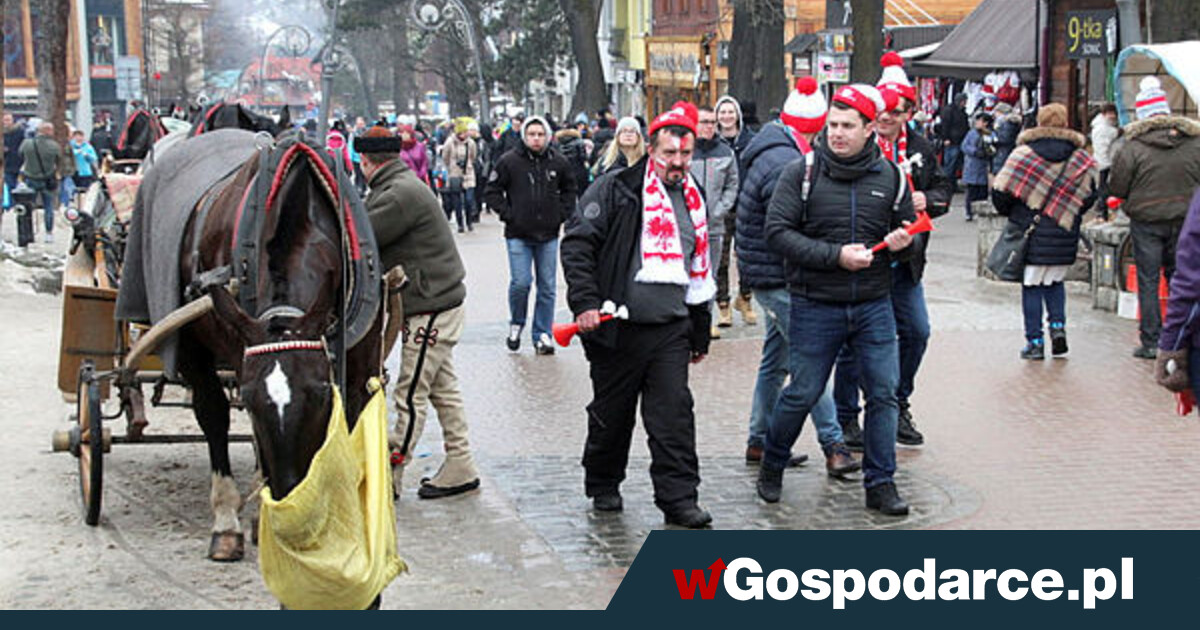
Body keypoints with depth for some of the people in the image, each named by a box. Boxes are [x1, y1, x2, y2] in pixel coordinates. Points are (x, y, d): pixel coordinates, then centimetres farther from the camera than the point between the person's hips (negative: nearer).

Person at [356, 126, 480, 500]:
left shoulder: (400, 195, -19)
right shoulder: (403, 186, 15)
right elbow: (371, 234, 16)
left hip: (431, 309, -10)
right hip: (439, 303, 10)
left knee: (410, 395, -5)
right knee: (443, 388, 14)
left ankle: (389, 476, 0)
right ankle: (460, 468, 20)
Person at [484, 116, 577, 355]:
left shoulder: (558, 163, 4)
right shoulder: (510, 162, -4)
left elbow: (569, 190, 19)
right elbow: (493, 192, 2)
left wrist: (561, 215, 7)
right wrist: (508, 215, -6)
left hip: (548, 236, 3)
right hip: (518, 235, -3)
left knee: (547, 287, 5)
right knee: (521, 283, -10)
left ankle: (543, 335, 15)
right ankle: (516, 325, 16)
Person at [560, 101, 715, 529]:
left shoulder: (692, 201, 14)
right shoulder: (615, 190, -5)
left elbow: (699, 271, 22)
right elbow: (577, 244, -9)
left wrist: (700, 334, 23)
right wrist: (584, 302, -18)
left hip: (671, 328, 4)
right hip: (617, 328, -4)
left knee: (674, 413, -3)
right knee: (612, 412, 9)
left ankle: (679, 498, 0)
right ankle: (603, 486, 28)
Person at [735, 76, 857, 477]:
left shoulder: (770, 154, 13)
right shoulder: (784, 165, -21)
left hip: (768, 276, 10)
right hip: (780, 278, -10)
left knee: (776, 360, 16)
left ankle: (760, 442, 24)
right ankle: (834, 447, -6)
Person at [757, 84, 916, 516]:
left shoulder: (890, 176, 4)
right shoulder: (801, 173, -6)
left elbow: (909, 232, 16)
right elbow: (777, 231, -12)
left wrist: (903, 242, -10)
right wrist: (836, 256, -18)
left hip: (874, 305, 3)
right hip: (816, 306, -3)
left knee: (883, 392, 1)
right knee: (802, 394, 5)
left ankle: (880, 483, 14)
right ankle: (772, 467, 28)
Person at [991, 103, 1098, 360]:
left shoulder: (1022, 154, -7)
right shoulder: (1082, 160, 0)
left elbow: (1001, 193, -6)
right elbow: (1089, 197, 4)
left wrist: (1010, 214, 14)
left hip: (1030, 234, -2)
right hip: (1064, 239, 2)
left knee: (1031, 286, 6)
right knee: (1055, 282, 22)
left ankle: (1035, 342, 6)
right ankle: (1058, 326, 5)